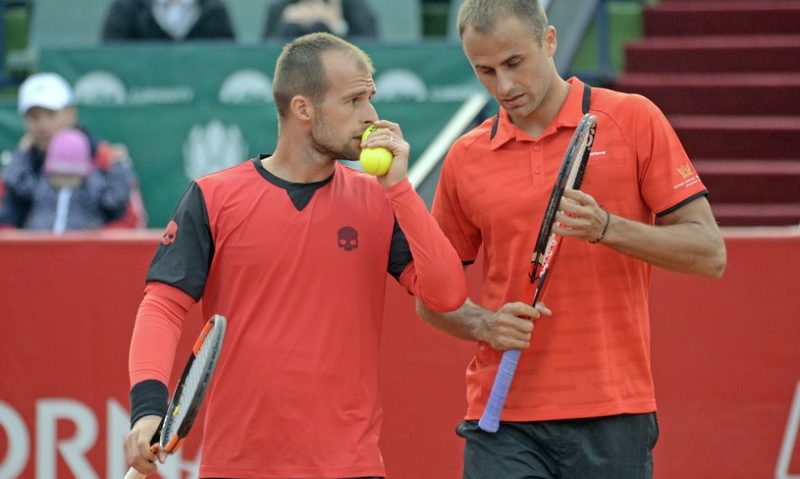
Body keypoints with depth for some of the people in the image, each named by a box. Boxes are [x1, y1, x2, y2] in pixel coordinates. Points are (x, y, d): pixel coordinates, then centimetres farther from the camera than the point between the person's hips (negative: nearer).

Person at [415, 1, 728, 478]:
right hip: (502, 420, 1)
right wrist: (485, 324, -6)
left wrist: (606, 228, -17)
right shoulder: (466, 159, 8)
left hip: (613, 418, -1)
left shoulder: (634, 121, 1)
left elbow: (710, 252, -3)